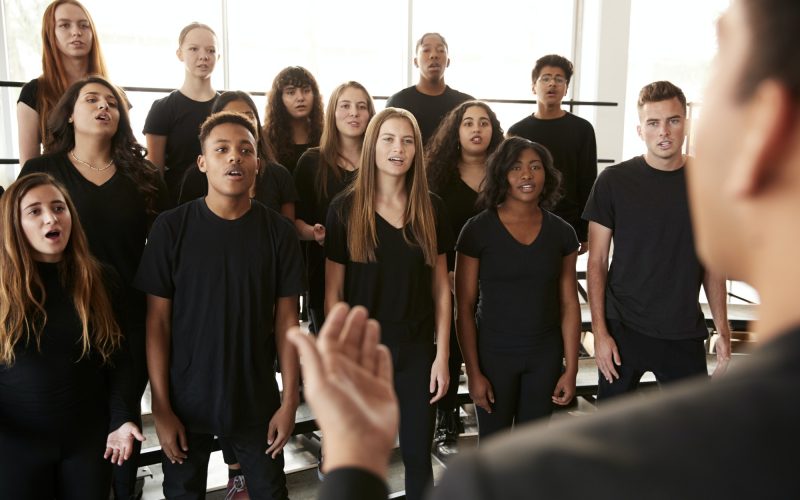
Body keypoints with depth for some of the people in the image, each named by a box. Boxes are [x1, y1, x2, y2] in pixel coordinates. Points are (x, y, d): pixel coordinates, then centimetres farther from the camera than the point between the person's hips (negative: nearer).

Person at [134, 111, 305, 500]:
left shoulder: (278, 232, -5)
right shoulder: (171, 227, -8)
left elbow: (286, 318, -2)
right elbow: (158, 321, -6)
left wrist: (290, 400, -4)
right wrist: (161, 408, -8)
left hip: (257, 401, 1)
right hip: (186, 402, 0)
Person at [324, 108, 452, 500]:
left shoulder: (431, 208, 1)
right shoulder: (345, 208, -6)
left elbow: (440, 286, 3)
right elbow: (333, 291, -4)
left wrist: (442, 354, 0)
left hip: (417, 348, 2)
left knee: (418, 455, 10)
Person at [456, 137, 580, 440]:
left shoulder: (561, 233, 0)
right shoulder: (478, 230, -9)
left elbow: (569, 304, 3)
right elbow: (464, 307, -7)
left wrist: (571, 369, 1)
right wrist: (473, 372, -9)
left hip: (545, 357, 3)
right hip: (494, 355, -2)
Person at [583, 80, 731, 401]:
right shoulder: (614, 181, -6)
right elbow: (597, 262, -4)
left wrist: (723, 329, 5)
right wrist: (599, 331, -9)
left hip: (685, 335, 2)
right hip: (623, 329, -2)